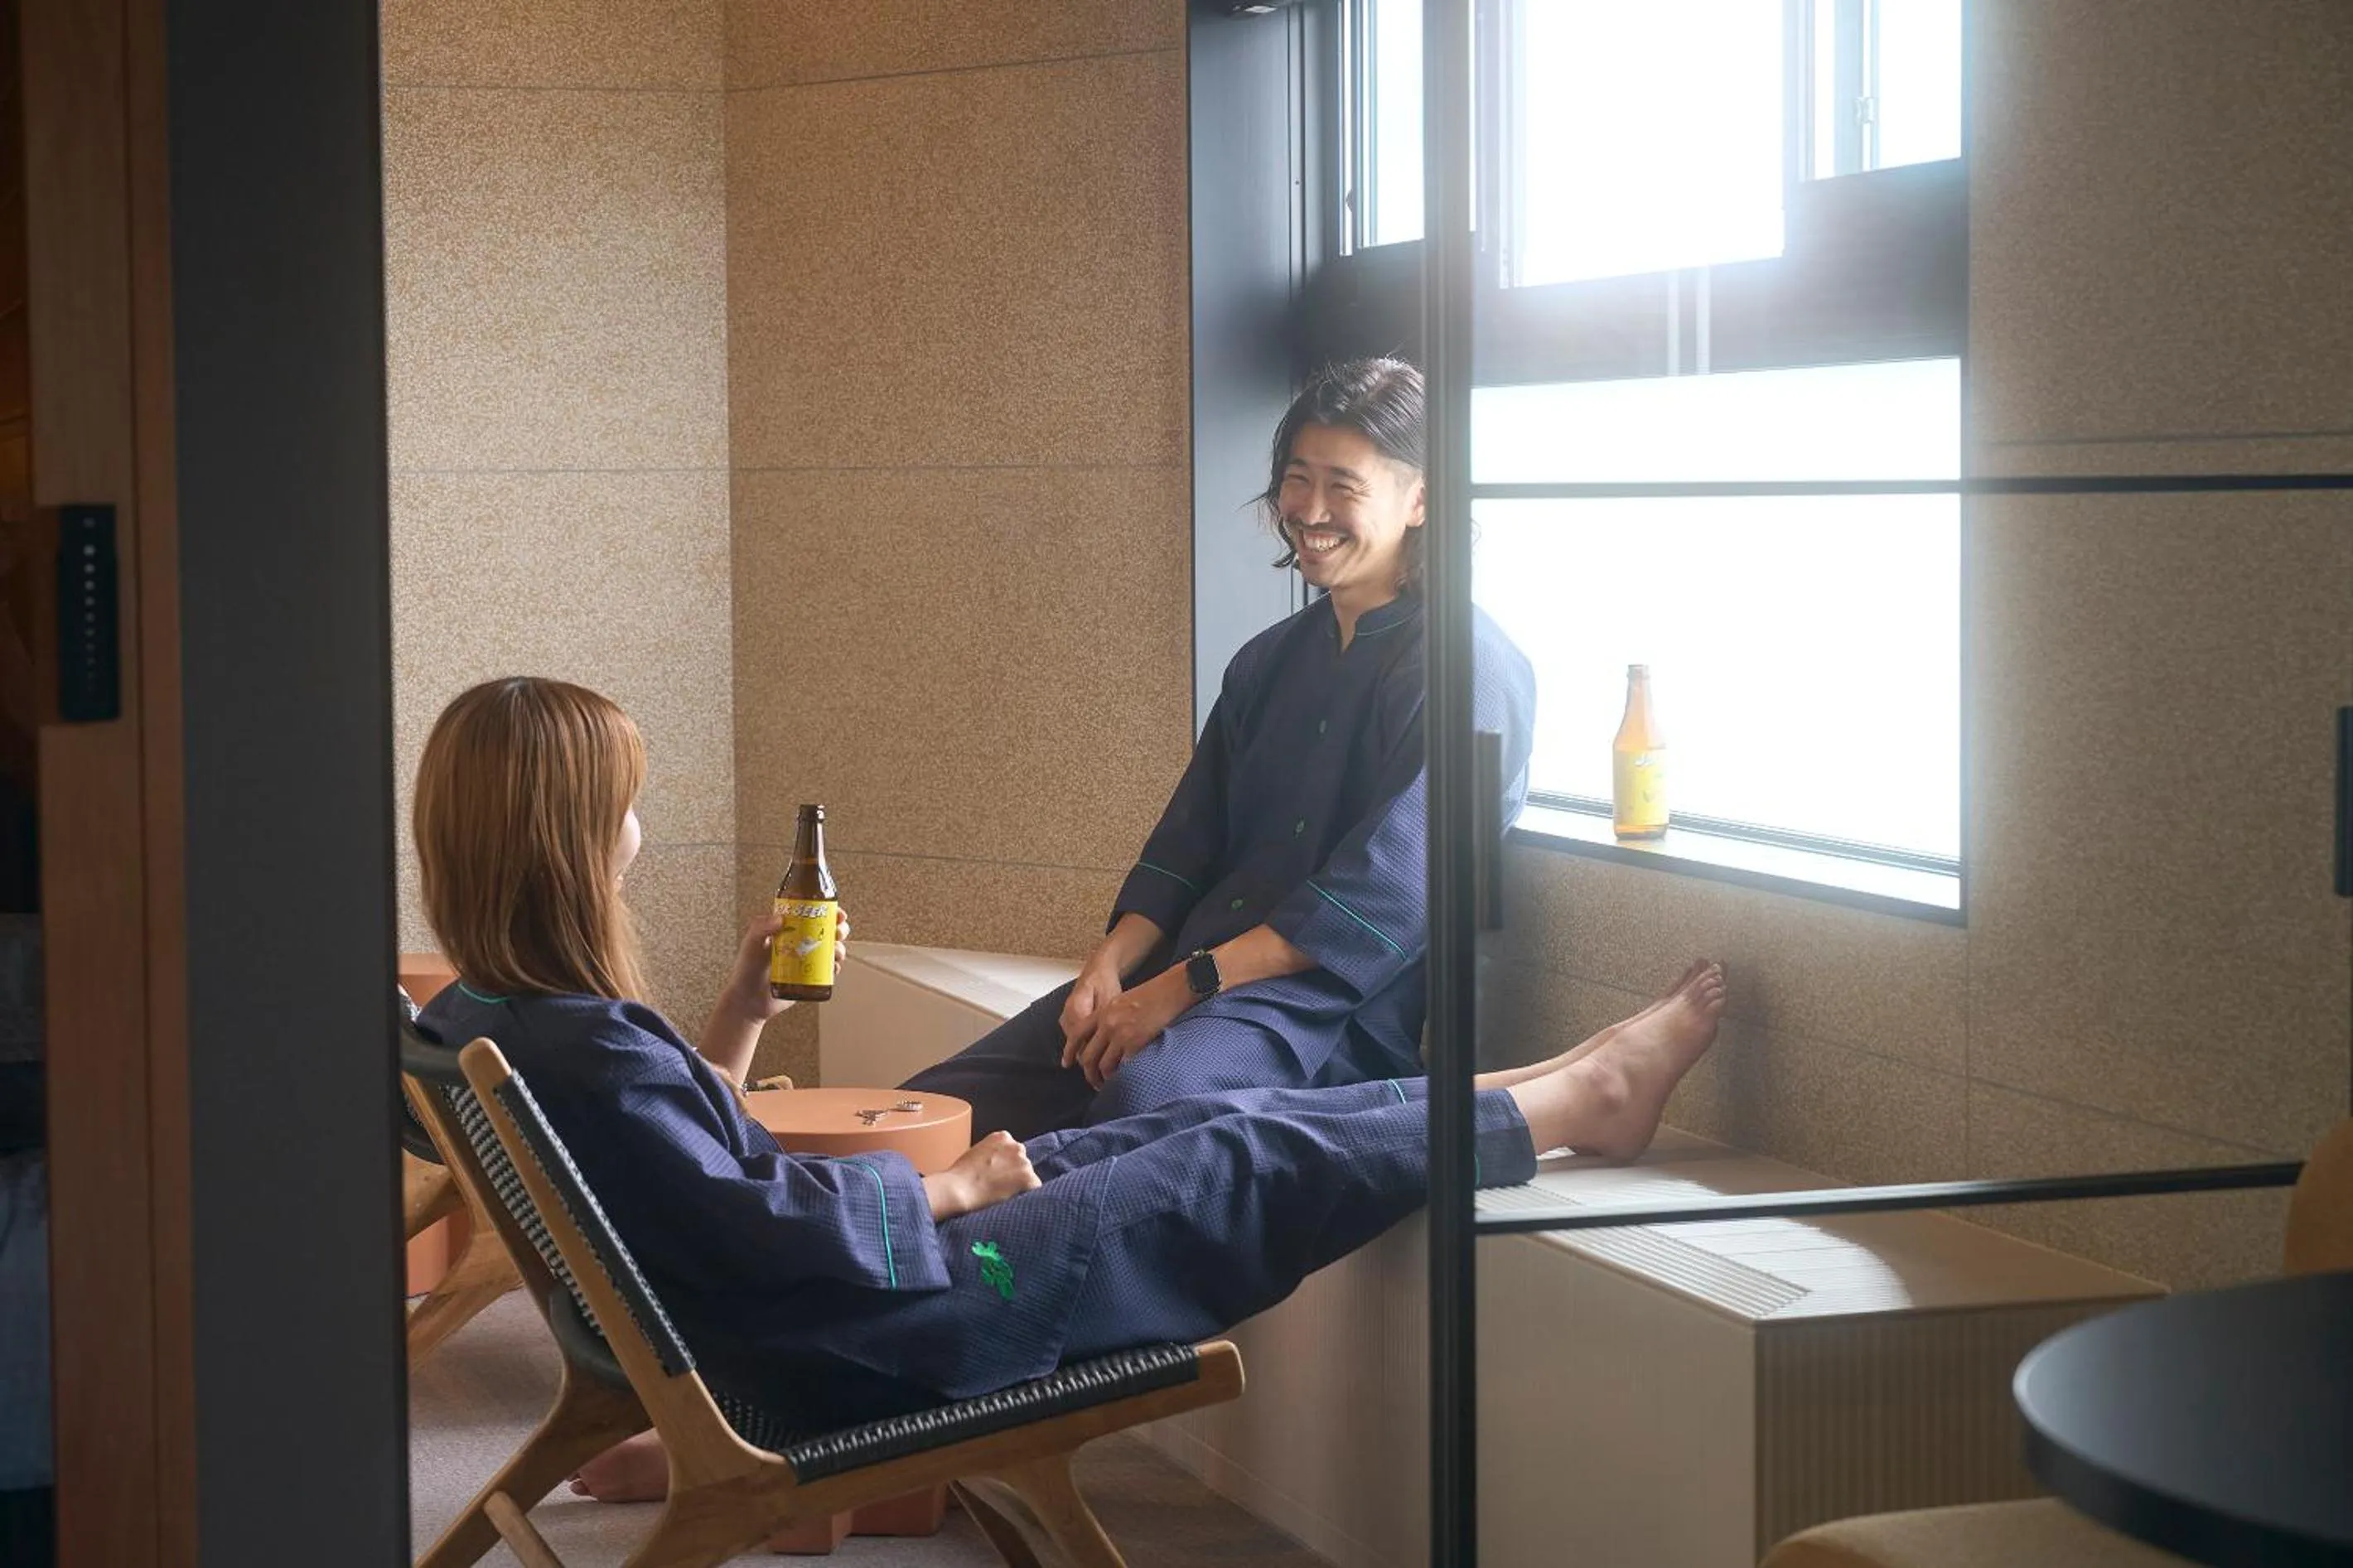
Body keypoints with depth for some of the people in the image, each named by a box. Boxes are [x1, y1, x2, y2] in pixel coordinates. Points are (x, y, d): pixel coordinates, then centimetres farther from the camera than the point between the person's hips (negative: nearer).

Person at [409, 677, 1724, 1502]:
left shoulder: (496, 1023, 2)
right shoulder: (585, 1052, -29)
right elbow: (763, 1232, -27)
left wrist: (742, 1016, 5)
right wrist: (949, 1190, -12)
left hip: (766, 1332, 9)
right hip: (863, 1342, -9)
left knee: (1180, 1133, 13)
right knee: (1241, 1169, 0)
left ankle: (1532, 1092, 23)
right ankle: (1581, 1102, 17)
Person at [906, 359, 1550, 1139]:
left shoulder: (1470, 668, -5)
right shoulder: (1269, 660, 21)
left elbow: (1387, 895, -14)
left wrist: (1181, 987, -17)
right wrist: (1108, 967, -3)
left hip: (1347, 1006, -7)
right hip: (1195, 971, 8)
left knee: (1143, 1097, -38)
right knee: (932, 1110, -10)